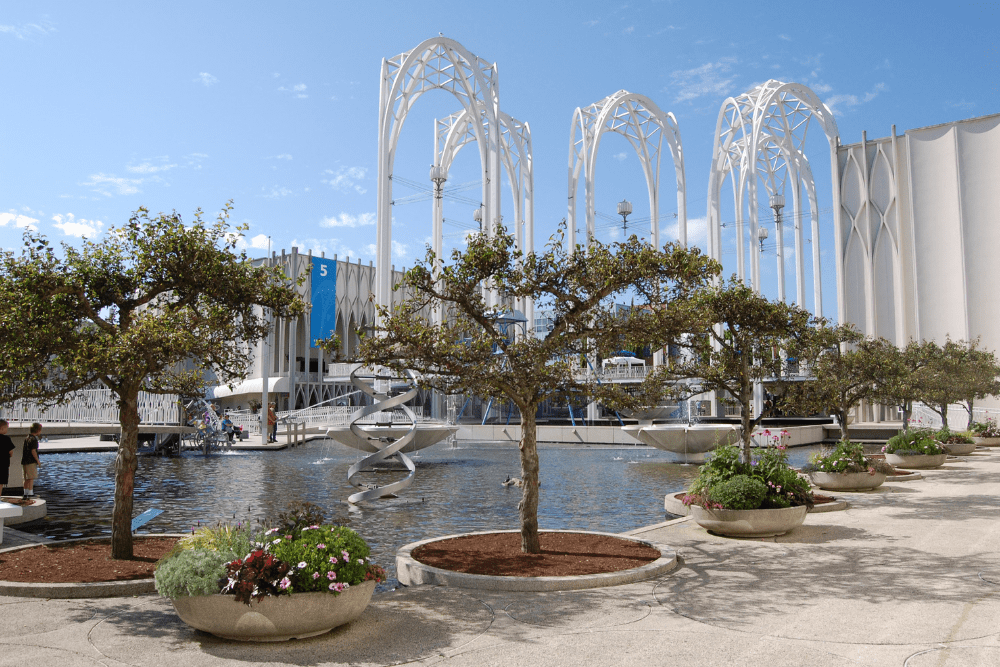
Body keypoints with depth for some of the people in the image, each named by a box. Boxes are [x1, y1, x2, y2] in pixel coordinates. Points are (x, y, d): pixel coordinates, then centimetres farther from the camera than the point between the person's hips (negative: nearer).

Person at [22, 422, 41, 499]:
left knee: (27, 478, 13)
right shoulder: (34, 439, -15)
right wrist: (38, 460, -12)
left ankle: (26, 493, 17)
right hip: (31, 461, -9)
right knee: (31, 478, -5)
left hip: (25, 461, 9)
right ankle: (30, 493, -5)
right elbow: (33, 451, -20)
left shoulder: (27, 438, 14)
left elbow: (23, 450, 18)